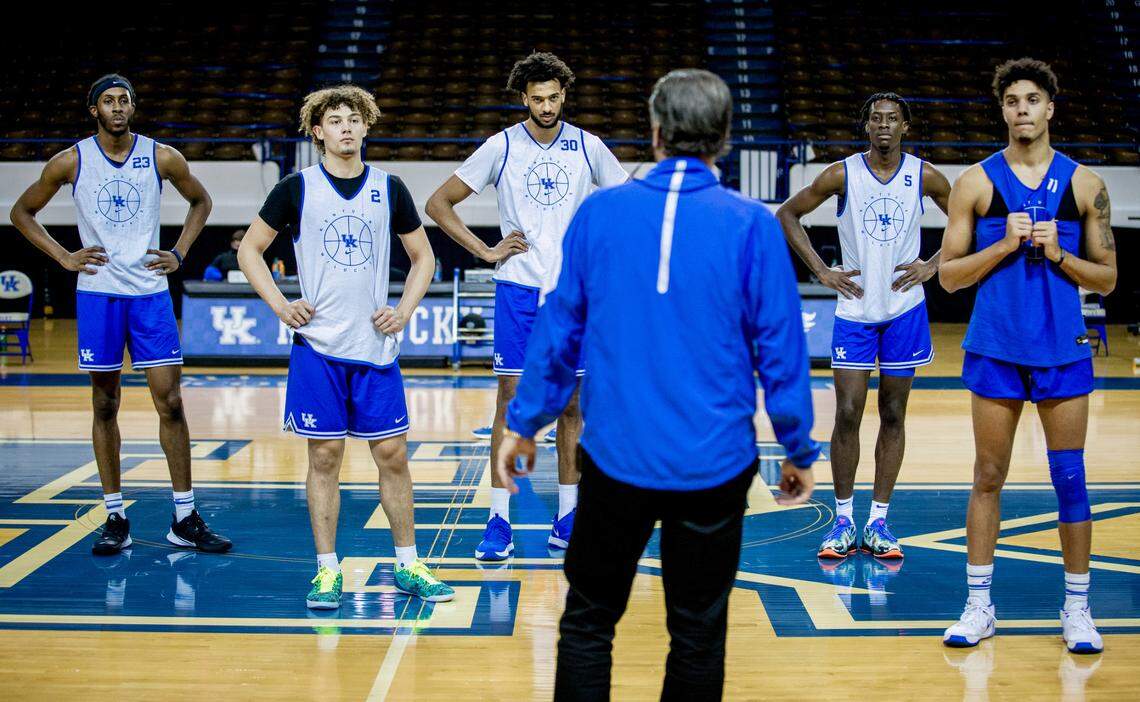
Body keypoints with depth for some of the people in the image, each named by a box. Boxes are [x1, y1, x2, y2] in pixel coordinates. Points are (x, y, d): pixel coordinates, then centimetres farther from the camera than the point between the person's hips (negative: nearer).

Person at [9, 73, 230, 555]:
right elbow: (22, 212, 11)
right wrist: (63, 257, 0)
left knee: (170, 402, -3)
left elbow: (200, 201, 18)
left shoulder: (163, 158, 0)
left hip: (151, 293, 0)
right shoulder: (70, 162, -1)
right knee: (105, 406, 4)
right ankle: (115, 518, 13)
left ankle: (185, 519, 4)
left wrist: (179, 252, 6)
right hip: (97, 293, 0)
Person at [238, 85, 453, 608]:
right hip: (318, 345, -2)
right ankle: (328, 571, 11)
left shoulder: (389, 188, 6)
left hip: (376, 346, 2)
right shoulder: (297, 188, 0)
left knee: (392, 453, 4)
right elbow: (249, 250, 7)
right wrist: (279, 305, -4)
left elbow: (422, 256, 16)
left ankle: (407, 566, 16)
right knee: (325, 455, 1)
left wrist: (404, 311, 3)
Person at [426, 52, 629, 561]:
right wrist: (486, 252, -4)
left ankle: (567, 520, 15)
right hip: (518, 289, -2)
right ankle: (499, 520, 1)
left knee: (571, 403, 6)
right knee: (510, 399, -4)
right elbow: (439, 203, 2)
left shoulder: (587, 147, 4)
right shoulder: (501, 147, -1)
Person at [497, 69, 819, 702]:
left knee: (587, 622, 15)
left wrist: (523, 424, 15)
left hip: (614, 459, 1)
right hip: (713, 464, 0)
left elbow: (558, 330, 4)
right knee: (697, 634, 13)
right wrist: (799, 451, 9)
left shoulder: (598, 212, -2)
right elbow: (780, 350, -3)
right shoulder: (752, 225, -7)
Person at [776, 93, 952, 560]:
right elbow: (786, 215, 3)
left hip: (904, 309, 1)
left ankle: (878, 522, 14)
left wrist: (933, 266, -2)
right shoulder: (841, 175, -6)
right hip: (854, 310, -1)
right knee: (847, 414, -3)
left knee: (893, 416, 5)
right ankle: (843, 521, 9)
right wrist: (821, 270, -4)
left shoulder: (925, 177, -2)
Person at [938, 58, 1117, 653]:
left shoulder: (1084, 184, 3)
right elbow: (950, 275, 1)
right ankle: (979, 604, 14)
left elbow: (1106, 278, 6)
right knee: (988, 477, 5)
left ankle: (1077, 608, 16)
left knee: (1070, 478, 4)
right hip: (996, 350, 0)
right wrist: (1004, 246, -13)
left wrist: (1058, 255, -11)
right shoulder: (976, 182, 2)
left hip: (1063, 351, 0)